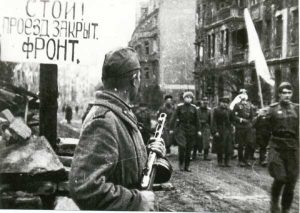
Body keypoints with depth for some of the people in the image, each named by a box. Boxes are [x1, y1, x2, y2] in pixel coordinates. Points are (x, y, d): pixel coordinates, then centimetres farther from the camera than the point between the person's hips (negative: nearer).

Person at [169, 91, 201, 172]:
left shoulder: (193, 108, 7)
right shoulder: (179, 107, -2)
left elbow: (197, 120, 12)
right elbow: (174, 117, -3)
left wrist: (198, 130, 9)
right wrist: (171, 128, -8)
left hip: (191, 129, 3)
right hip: (181, 128, -3)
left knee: (189, 148, 6)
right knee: (182, 146, -15)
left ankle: (187, 166, 16)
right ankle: (181, 163, 4)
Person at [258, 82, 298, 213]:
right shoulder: (273, 109, 2)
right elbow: (268, 128, 1)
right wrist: (262, 117, -13)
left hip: (293, 147, 3)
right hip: (276, 147, -2)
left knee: (291, 180, 4)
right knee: (280, 178, -12)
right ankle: (274, 202, 16)